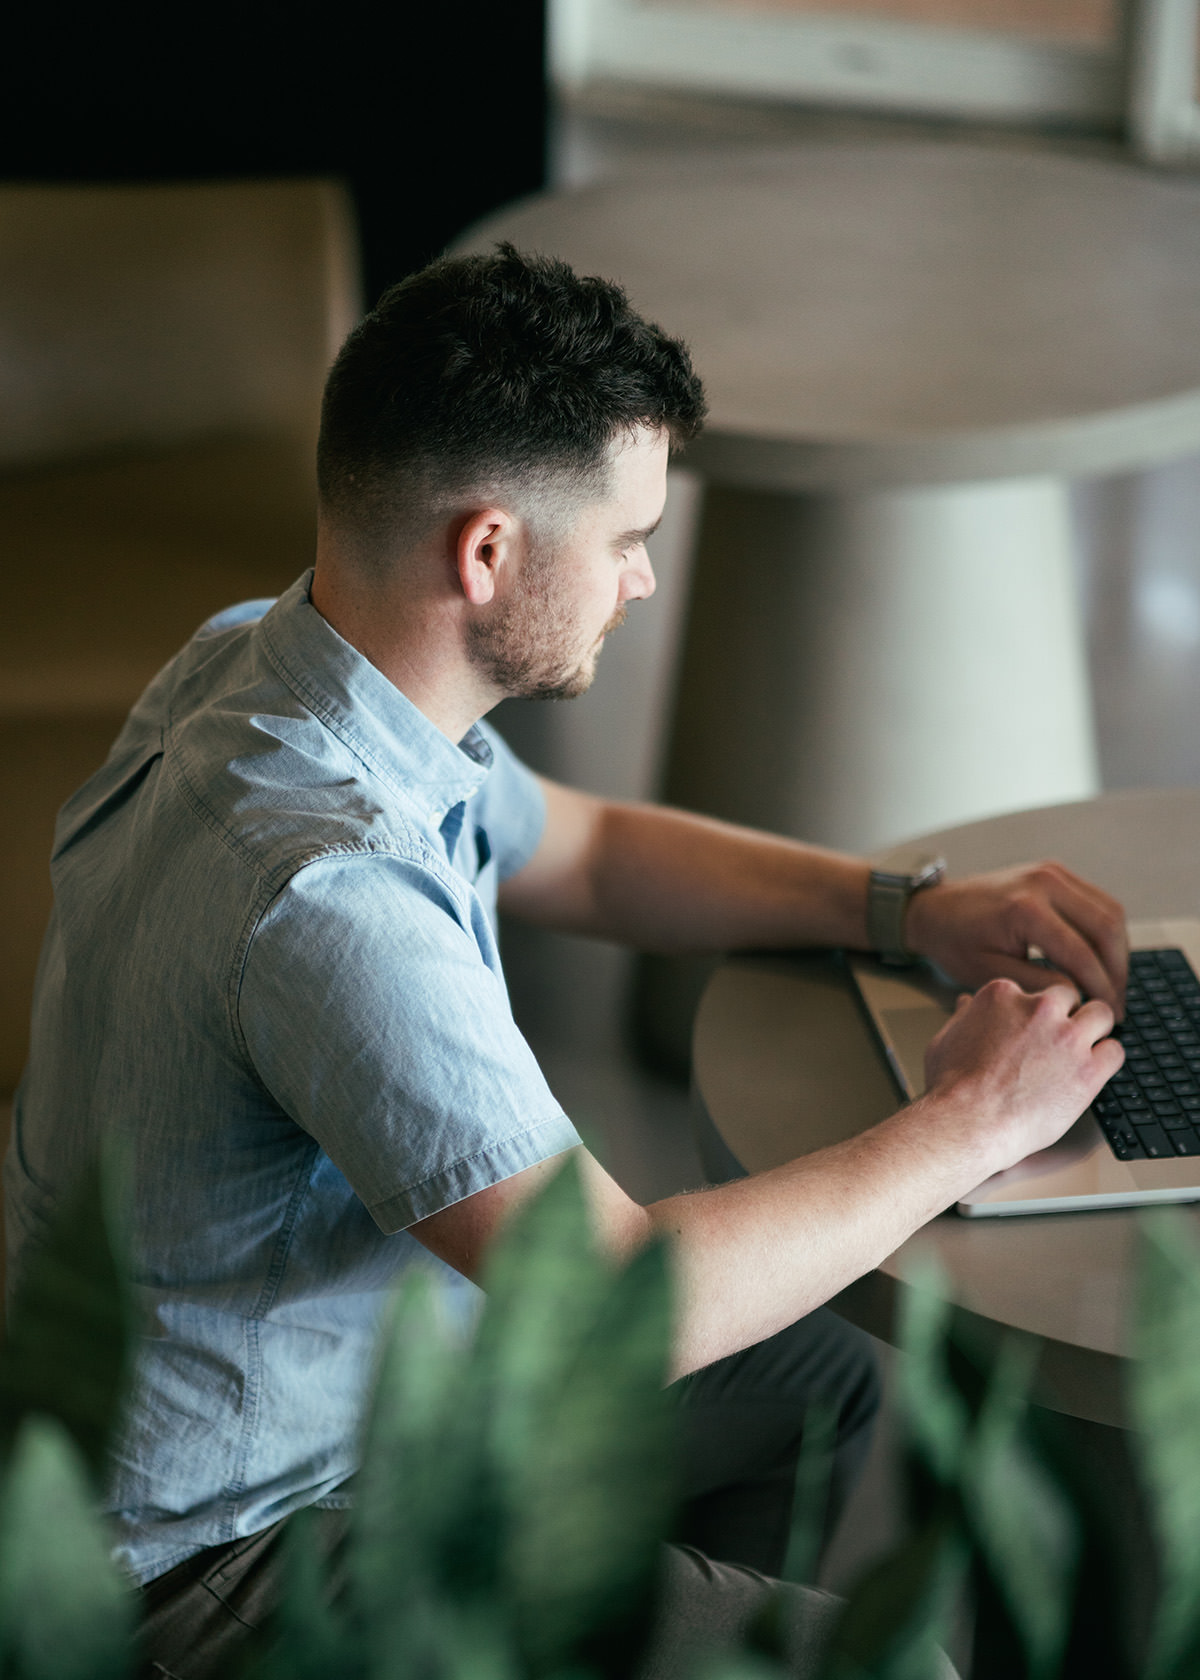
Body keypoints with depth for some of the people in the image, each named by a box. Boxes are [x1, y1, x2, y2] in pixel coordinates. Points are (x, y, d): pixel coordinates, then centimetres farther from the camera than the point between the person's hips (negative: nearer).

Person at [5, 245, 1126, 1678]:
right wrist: (968, 1124, -19)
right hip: (233, 1545, -10)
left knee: (811, 1378, 19)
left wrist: (909, 908, 3)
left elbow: (585, 853, 15)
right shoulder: (322, 892, -35)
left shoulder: (263, 661, -4)